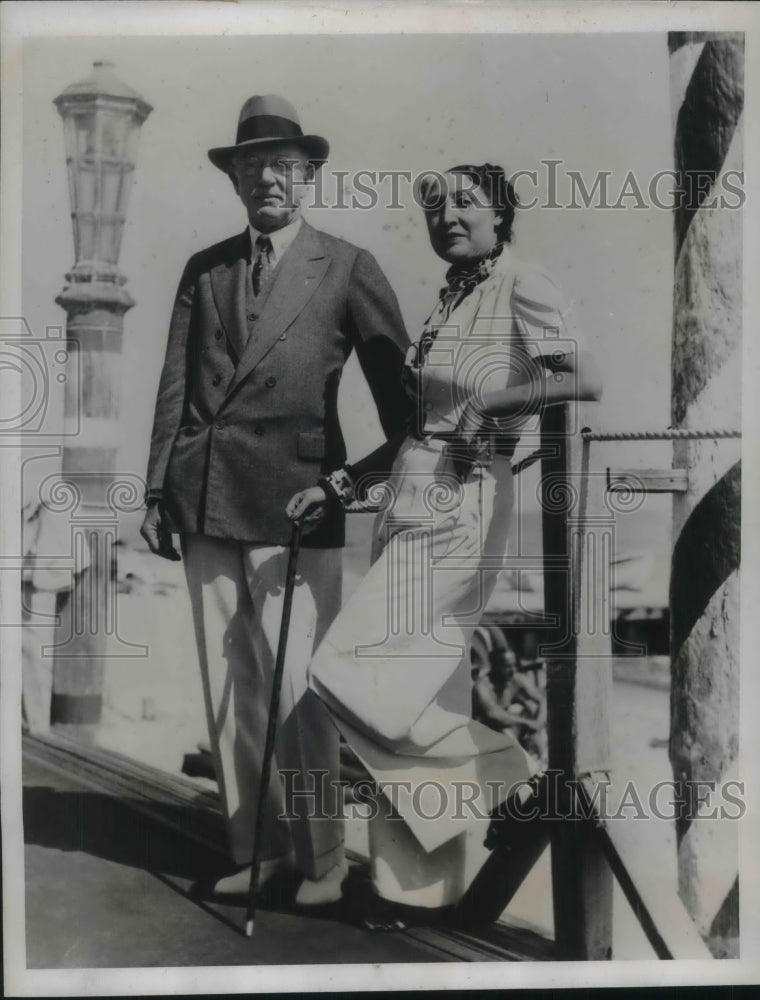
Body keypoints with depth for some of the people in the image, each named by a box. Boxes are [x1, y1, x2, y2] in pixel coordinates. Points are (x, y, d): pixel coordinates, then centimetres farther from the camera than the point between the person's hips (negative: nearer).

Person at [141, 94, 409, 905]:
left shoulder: (346, 268, 5)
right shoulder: (204, 270, 16)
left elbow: (394, 380, 5)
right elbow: (174, 385, 13)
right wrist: (158, 489, 8)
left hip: (295, 498, -4)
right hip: (206, 500, 4)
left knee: (293, 684, -6)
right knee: (226, 684, 7)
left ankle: (320, 857, 11)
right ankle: (252, 848, 20)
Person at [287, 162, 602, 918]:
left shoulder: (520, 287, -6)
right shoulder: (448, 301, 17)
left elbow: (587, 380, -18)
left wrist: (491, 401, -14)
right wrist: (337, 487, 12)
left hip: (461, 503, -8)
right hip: (411, 496, 8)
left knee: (353, 671, -10)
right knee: (424, 684, 10)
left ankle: (500, 772, 9)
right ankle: (428, 878, 22)